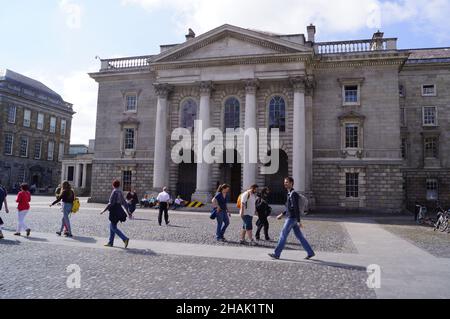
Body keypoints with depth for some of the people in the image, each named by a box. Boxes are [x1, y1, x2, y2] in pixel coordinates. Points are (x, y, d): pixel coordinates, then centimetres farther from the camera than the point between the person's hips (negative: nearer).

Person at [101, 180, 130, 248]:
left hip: (114, 211, -9)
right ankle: (110, 243, 18)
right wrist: (128, 212, 20)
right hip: (119, 211, 9)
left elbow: (111, 203, -18)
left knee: (113, 227, -6)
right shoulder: (120, 192, 13)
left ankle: (125, 239, -18)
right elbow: (124, 203, 16)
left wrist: (104, 210, -13)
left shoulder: (114, 192, -12)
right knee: (112, 226, 16)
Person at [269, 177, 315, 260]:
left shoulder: (293, 194, -16)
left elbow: (296, 208, -21)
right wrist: (282, 215, 24)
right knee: (299, 236, 11)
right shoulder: (290, 193, 16)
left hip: (291, 218, -10)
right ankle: (310, 253, 15)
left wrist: (299, 221, -24)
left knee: (283, 235, -4)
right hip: (291, 218, 10)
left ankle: (277, 254, 2)